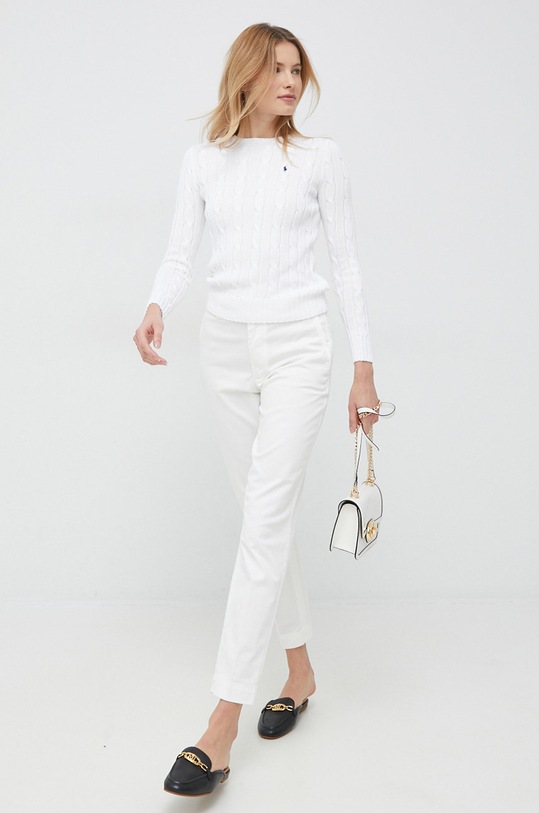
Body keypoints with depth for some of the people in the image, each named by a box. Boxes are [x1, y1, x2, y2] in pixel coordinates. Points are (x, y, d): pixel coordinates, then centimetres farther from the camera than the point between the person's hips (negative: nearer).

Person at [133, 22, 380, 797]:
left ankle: (220, 730, -10)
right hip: (226, 347, 4)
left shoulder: (320, 156, 4)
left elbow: (346, 261, 3)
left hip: (297, 346, -4)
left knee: (265, 522, -12)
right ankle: (300, 669, 28)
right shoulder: (203, 159, 10)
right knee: (265, 514, 10)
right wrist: (156, 308, -19)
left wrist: (364, 367, 0)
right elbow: (181, 252, 4)